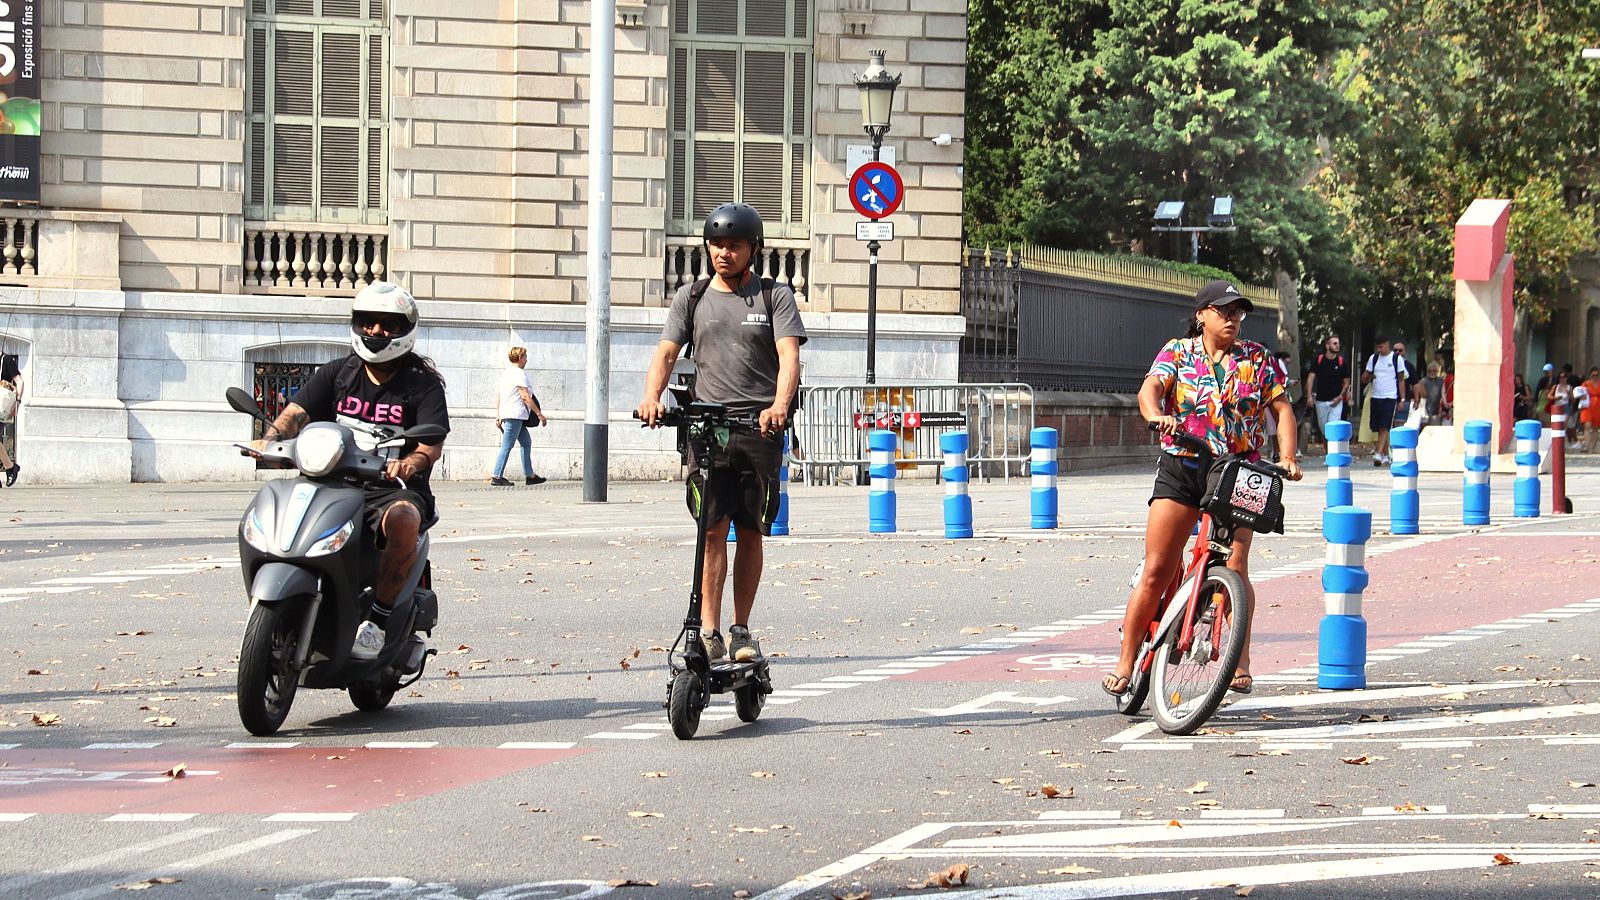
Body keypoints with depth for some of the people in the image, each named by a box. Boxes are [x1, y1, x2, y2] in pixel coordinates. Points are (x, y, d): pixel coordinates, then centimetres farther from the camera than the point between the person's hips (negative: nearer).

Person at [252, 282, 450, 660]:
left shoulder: (423, 383, 4)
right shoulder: (337, 374, 14)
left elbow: (433, 443, -9)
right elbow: (296, 412, 2)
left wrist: (410, 463, -33)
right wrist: (270, 439, -21)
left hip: (392, 488, -3)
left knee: (402, 519, -39)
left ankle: (377, 621, -29)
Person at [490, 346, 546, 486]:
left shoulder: (505, 373, 16)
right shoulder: (519, 373, -11)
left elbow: (498, 396, 17)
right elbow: (525, 397, -16)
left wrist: (498, 416, 20)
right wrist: (539, 414, -12)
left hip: (505, 413, 10)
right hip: (515, 414, -10)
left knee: (526, 443, 15)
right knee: (507, 446, -8)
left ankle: (529, 475, 16)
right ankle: (496, 477, -8)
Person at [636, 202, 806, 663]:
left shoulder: (775, 296, 6)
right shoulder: (691, 297, 12)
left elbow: (789, 356, -7)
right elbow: (666, 353, 4)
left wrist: (780, 406, -26)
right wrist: (652, 398, -17)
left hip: (759, 428, 0)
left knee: (750, 532, 3)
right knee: (713, 529, -9)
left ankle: (741, 630, 13)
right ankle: (708, 632, -11)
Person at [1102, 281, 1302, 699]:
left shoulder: (1256, 359, 8)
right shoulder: (1178, 351, 6)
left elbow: (1282, 409, 3)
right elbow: (1150, 388, -11)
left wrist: (1287, 457, -13)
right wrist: (1156, 415, -34)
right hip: (1181, 468, 0)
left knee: (1235, 567, -13)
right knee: (1156, 570, -4)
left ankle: (1241, 661, -2)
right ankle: (1126, 661, 3)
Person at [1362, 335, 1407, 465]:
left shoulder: (1397, 359, 0)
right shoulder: (1373, 358, 10)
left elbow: (1401, 379, 3)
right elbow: (1364, 379, 14)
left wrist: (1402, 399, -1)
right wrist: (1367, 377, -11)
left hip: (1390, 397, -5)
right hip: (1375, 397, 5)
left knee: (1384, 427, -14)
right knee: (1378, 428, 6)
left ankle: (1379, 454, -22)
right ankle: (1385, 455, 17)